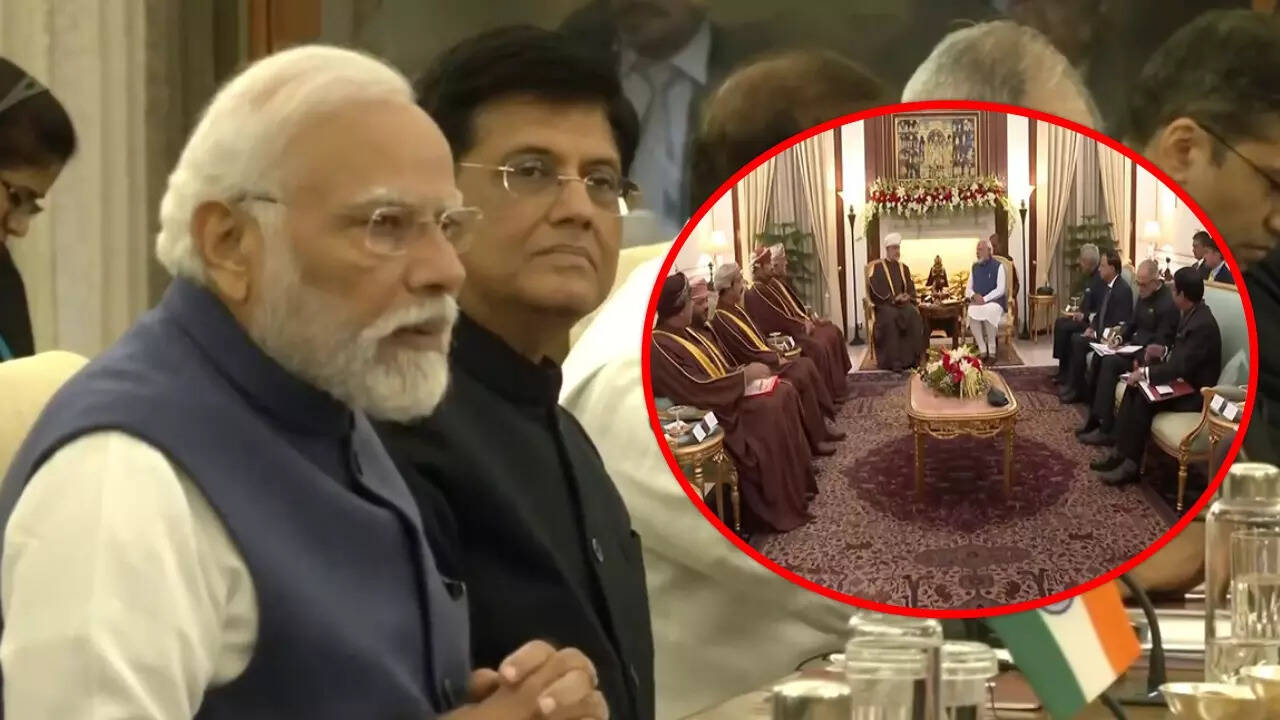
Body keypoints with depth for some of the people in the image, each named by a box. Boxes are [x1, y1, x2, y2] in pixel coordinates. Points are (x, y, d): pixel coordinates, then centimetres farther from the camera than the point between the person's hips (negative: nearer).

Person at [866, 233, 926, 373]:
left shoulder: (904, 268, 18)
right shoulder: (877, 267, 1)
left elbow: (911, 288, 15)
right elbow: (875, 289, -8)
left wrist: (907, 296, -8)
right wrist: (893, 298, -17)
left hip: (903, 303, 4)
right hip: (884, 304, -4)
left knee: (914, 315, -28)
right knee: (890, 317, -37)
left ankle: (912, 358, -24)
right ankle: (893, 361, -35)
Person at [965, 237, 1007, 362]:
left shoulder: (998, 266, 1)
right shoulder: (975, 267, 16)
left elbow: (1000, 289, -8)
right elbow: (968, 289, 16)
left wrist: (984, 299, -19)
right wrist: (974, 295, -8)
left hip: (994, 301, -4)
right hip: (977, 301, 4)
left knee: (988, 312, -38)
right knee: (971, 313, -32)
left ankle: (992, 351, -29)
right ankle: (982, 351, -27)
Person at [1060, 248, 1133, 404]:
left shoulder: (1123, 290, -19)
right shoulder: (1106, 285, 9)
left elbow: (1121, 325, -22)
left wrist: (1097, 334, -17)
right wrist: (1091, 327, 2)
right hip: (1100, 332, 9)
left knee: (1079, 342, -20)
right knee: (1075, 338, -4)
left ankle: (1075, 389, -10)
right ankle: (1072, 384, -5)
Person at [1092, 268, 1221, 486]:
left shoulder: (1203, 325, -25)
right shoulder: (1191, 314, 6)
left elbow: (1182, 367, -28)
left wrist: (1146, 373, -23)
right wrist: (1165, 351, 3)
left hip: (1195, 392, -10)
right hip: (1184, 380, 10)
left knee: (1144, 399, -23)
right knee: (1135, 387, -3)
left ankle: (1130, 464, -15)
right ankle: (1121, 451, -6)